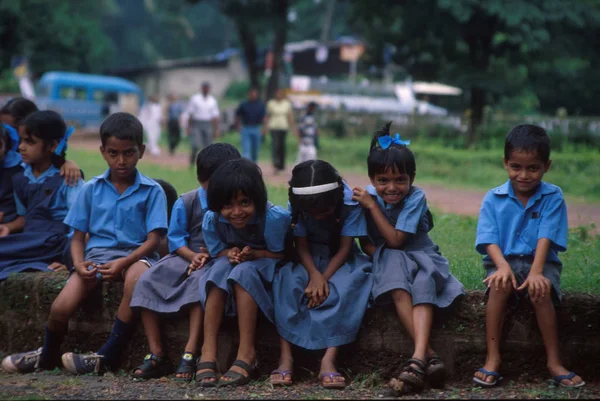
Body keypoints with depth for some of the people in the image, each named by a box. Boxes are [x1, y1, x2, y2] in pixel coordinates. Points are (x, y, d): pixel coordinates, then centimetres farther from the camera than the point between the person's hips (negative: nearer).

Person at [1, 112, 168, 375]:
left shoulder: (152, 191, 3)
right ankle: (48, 356, 14)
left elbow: (153, 239, -5)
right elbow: (78, 236, 10)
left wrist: (123, 263, -21)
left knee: (136, 277, -42)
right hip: (96, 254, 2)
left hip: (134, 254, -2)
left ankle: (108, 357, -30)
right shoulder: (91, 190, 10)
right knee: (61, 307, -23)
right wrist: (79, 264, -13)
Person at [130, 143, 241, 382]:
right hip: (187, 256, 3)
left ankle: (190, 354, -39)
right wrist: (192, 255, -17)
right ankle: (156, 355, -20)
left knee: (200, 281, -38)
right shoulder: (187, 203, 0)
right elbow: (175, 237, 2)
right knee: (147, 281, -20)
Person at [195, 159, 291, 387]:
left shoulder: (274, 217, -28)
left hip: (266, 269, -3)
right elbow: (217, 252, -3)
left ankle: (247, 353, -34)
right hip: (232, 266, 3)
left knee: (244, 271, -35)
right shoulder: (211, 220, -18)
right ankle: (208, 350, -33)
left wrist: (253, 254, -33)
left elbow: (279, 255, -15)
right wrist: (230, 254, -26)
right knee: (221, 267, -31)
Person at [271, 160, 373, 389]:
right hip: (309, 260, 1)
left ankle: (329, 360, -41)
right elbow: (301, 246, -15)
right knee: (287, 279, -32)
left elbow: (345, 248, -19)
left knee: (350, 284, -36)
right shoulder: (297, 205, -16)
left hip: (340, 261, -1)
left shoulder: (350, 204, -21)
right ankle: (286, 358, -35)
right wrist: (314, 275, -34)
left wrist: (324, 278, -31)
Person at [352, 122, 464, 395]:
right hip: (388, 260, 2)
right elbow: (364, 240, 0)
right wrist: (379, 256, -21)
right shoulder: (367, 196, -7)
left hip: (420, 256, -1)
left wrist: (372, 206, -22)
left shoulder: (416, 197, -16)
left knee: (423, 284, -34)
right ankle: (430, 357, -41)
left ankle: (418, 357, -51)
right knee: (396, 286, -32)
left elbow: (395, 240, -21)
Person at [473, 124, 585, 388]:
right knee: (500, 286, -32)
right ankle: (492, 359, -28)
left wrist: (536, 271, -28)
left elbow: (545, 238, -12)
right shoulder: (493, 199, 3)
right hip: (504, 260, 1)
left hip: (540, 262, 0)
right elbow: (489, 239, -8)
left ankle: (553, 362, -23)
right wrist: (502, 266, -28)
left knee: (540, 292, -32)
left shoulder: (553, 197, 0)